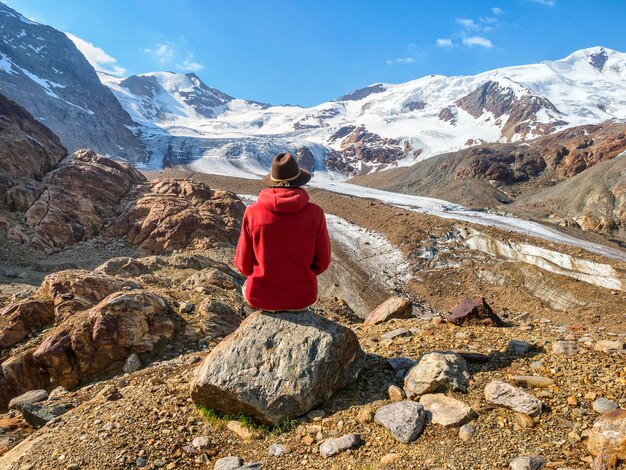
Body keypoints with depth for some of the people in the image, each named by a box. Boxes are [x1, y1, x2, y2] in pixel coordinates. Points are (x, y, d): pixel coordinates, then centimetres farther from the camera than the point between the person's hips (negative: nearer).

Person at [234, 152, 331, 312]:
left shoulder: (253, 213, -15)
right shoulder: (315, 213, -14)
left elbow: (243, 263, -6)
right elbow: (322, 261, -5)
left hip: (261, 298, 0)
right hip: (302, 298, 1)